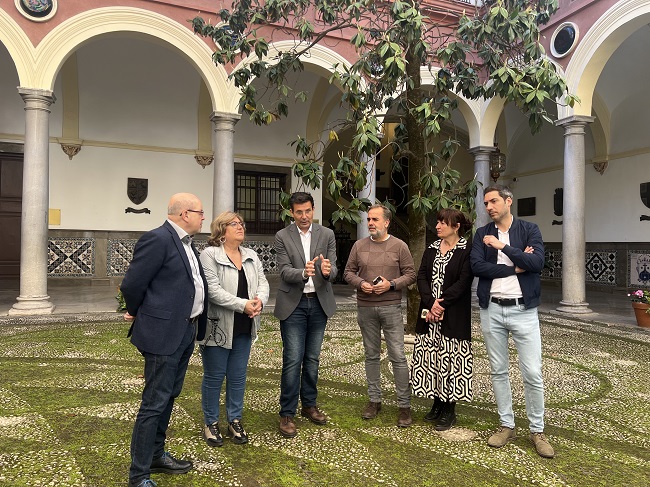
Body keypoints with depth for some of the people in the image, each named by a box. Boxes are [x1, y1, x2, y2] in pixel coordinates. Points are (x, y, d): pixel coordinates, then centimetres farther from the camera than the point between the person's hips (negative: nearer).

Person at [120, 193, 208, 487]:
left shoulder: (187, 243, 12)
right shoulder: (157, 239, -17)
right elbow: (131, 285, -15)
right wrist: (138, 314, 1)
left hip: (186, 332, 9)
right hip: (163, 333, -9)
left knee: (169, 397, 19)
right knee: (155, 402, 0)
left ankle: (156, 455, 35)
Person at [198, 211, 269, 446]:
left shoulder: (252, 256, 10)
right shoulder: (209, 255, -11)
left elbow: (263, 283, 7)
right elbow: (213, 290, -19)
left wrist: (260, 301, -14)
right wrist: (243, 305, -22)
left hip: (244, 329, 6)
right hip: (217, 327, -5)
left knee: (238, 376, 14)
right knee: (214, 376, 8)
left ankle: (235, 420, 28)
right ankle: (211, 423, 24)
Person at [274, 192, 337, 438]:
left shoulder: (327, 235, 1)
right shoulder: (282, 236, -4)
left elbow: (333, 271, -5)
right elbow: (284, 271, -11)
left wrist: (327, 271, -30)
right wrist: (303, 273, -32)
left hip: (319, 303, 3)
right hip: (293, 304, -3)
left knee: (312, 359, 14)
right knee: (293, 360, -3)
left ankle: (309, 405, 30)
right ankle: (287, 413, 10)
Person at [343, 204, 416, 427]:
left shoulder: (399, 246, -1)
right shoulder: (359, 246, 6)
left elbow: (410, 274, -1)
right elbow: (348, 272, 8)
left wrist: (391, 285, -15)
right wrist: (360, 283, -10)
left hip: (391, 307, -3)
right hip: (365, 307, 3)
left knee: (398, 356, -1)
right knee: (371, 356, 12)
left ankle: (404, 406, 9)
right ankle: (374, 400, 25)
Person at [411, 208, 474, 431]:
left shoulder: (466, 251, -4)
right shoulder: (431, 249, 12)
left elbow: (463, 282, -13)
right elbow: (421, 277, 3)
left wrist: (442, 303, -17)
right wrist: (431, 304, -12)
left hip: (453, 316, -5)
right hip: (429, 314, 5)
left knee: (450, 360, 0)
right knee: (430, 359, 9)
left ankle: (449, 410, 13)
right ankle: (437, 403, 25)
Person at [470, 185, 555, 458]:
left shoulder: (529, 230, 1)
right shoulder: (482, 234, 6)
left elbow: (538, 262, -15)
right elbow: (476, 266, -9)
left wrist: (503, 246, -16)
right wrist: (515, 268, -12)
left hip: (523, 310, -2)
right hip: (492, 310, 2)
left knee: (532, 374, 0)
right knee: (498, 372, 10)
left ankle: (537, 430, 18)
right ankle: (507, 425, 24)